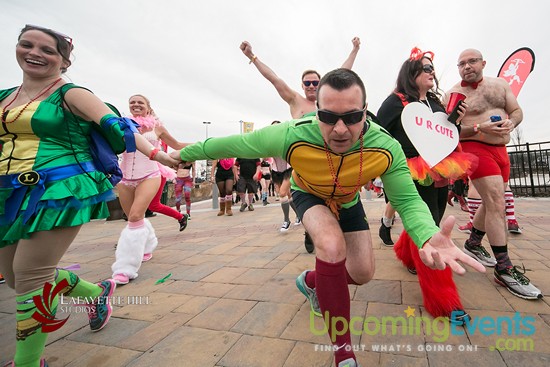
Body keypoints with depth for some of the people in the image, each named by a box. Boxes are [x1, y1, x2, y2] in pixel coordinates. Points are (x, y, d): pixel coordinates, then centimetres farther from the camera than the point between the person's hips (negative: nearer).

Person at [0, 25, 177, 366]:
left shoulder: (71, 94, -4)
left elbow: (116, 127, -16)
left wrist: (155, 153, -28)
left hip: (61, 190, -8)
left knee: (31, 275, -6)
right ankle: (98, 292, 33)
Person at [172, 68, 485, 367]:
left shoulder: (386, 148, -33)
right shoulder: (292, 137, -38)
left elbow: (408, 200, -25)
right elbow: (235, 145, -25)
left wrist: (429, 236, -48)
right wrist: (187, 153, -13)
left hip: (348, 201, 3)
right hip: (309, 195, -3)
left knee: (363, 273, 2)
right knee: (332, 245, -33)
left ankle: (311, 282, 34)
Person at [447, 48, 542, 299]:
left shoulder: (500, 84, 13)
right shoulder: (454, 94, -4)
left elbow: (517, 111, 13)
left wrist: (510, 122, -9)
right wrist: (480, 128, -25)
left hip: (501, 149, 7)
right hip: (475, 149, -7)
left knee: (492, 202, 13)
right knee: (497, 204, -15)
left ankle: (473, 244, 33)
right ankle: (504, 269, -6)